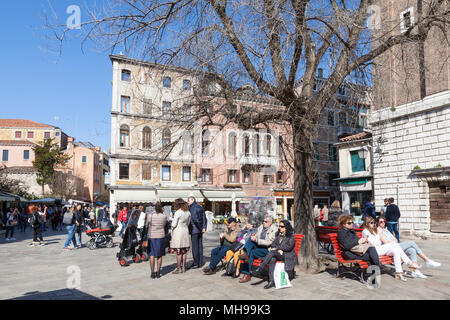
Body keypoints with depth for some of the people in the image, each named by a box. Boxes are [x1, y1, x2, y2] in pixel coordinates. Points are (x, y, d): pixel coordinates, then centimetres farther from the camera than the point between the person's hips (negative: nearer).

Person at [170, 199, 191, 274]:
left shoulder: (177, 213, -16)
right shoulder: (188, 212, 5)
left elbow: (174, 225, -13)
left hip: (178, 232, -7)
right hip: (185, 231, 7)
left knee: (178, 252, 1)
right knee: (184, 251, 12)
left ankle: (179, 268, 7)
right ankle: (183, 267, 19)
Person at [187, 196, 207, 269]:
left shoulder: (192, 208, -11)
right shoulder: (200, 207, 14)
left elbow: (194, 219, -21)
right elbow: (204, 218, 12)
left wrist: (200, 228, -14)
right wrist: (204, 227, 5)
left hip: (194, 230, -8)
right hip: (200, 230, 8)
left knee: (195, 247, -3)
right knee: (200, 246, 12)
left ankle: (196, 263, 1)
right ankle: (200, 262, 18)